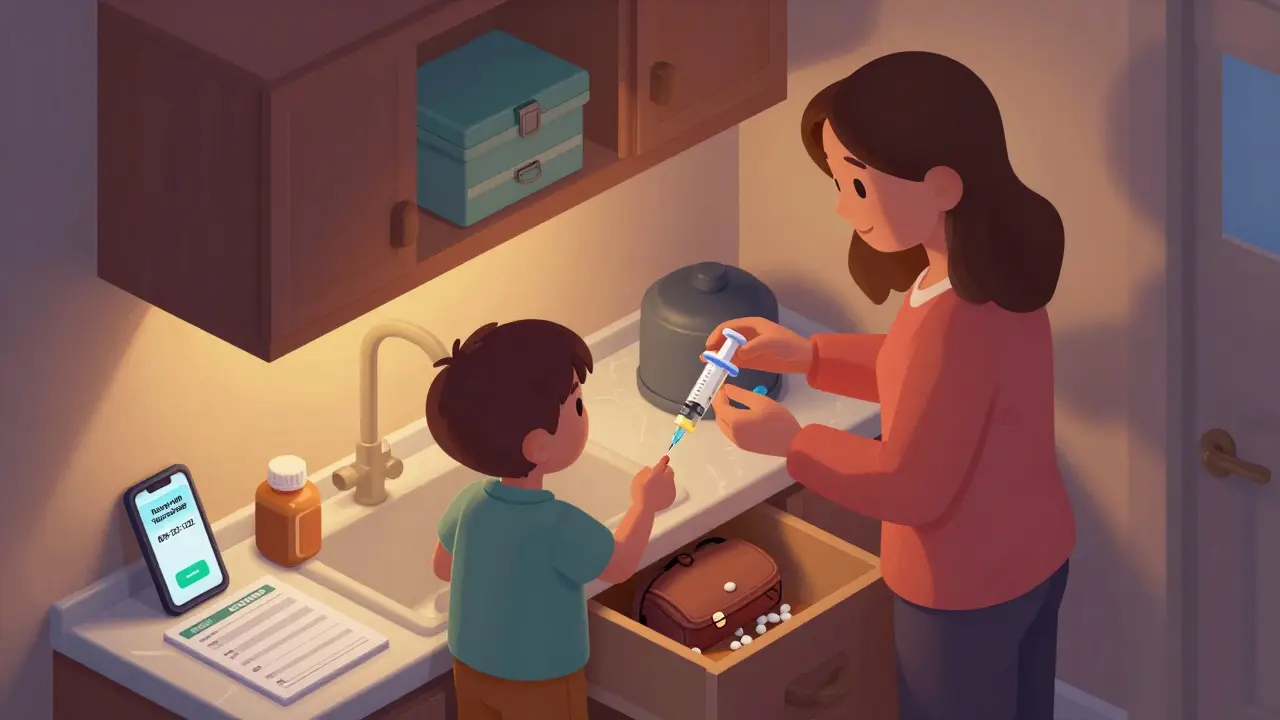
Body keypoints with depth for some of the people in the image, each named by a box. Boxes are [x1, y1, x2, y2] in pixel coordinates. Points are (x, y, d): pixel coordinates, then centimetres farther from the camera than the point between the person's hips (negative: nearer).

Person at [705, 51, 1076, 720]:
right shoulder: (996, 270, -7)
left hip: (965, 589, -8)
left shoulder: (954, 321, -35)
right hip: (1036, 553, 9)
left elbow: (911, 487, -25)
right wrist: (806, 355, 7)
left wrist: (792, 442, -15)